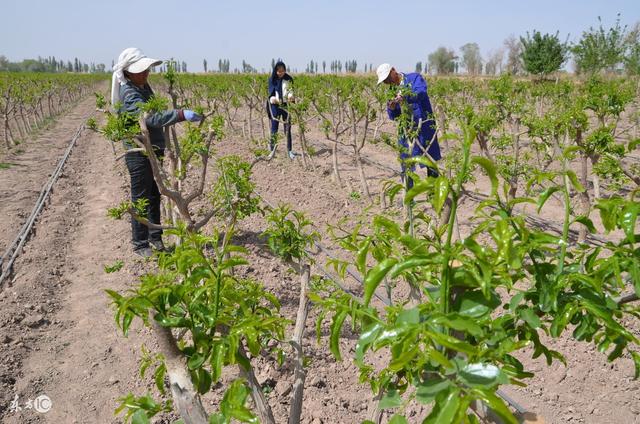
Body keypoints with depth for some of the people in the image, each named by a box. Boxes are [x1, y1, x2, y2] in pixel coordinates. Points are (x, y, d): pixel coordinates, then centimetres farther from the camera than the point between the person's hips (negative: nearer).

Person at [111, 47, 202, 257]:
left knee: (154, 196, 17)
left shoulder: (143, 87, 8)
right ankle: (140, 244, 15)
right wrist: (182, 114, -43)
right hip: (139, 154, -9)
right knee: (141, 199, 2)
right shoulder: (128, 95, -21)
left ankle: (155, 237, 31)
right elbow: (152, 118, -36)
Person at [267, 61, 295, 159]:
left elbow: (291, 90, -3)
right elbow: (271, 92, 5)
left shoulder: (289, 79, 1)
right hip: (275, 106, 1)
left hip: (286, 105, 0)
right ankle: (272, 150, 10)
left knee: (287, 128, 1)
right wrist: (272, 98, -19)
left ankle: (289, 150, 10)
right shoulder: (272, 79, 4)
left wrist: (290, 96, -28)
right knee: (274, 129, -1)